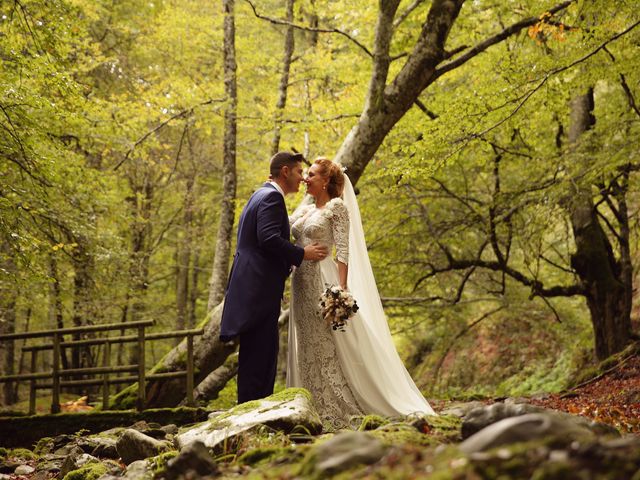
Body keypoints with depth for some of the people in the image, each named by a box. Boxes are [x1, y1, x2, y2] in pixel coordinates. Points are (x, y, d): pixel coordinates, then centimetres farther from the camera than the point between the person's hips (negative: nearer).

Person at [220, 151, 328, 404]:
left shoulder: (261, 195, 21)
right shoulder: (272, 197, -10)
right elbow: (269, 238, -23)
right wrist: (303, 254, -13)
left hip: (253, 286, 10)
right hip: (259, 287, -10)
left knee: (256, 353, 12)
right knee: (261, 352, -9)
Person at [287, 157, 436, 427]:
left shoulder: (337, 207, -5)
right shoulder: (303, 210, 18)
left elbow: (343, 251, -13)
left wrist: (341, 289, -22)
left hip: (323, 281, -8)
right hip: (301, 283, 8)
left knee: (328, 349, -7)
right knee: (309, 350, 9)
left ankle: (338, 414, -1)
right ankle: (317, 411, 14)